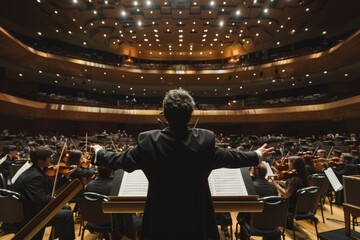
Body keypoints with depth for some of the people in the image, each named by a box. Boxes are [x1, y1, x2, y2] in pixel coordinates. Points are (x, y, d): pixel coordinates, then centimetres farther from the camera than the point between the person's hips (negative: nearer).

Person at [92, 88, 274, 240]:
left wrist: (99, 152, 20)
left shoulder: (147, 141, -18)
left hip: (160, 220, 0)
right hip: (197, 219, 1)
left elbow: (121, 160, -2)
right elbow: (231, 157, -2)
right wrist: (258, 155, 18)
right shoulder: (206, 139, -18)